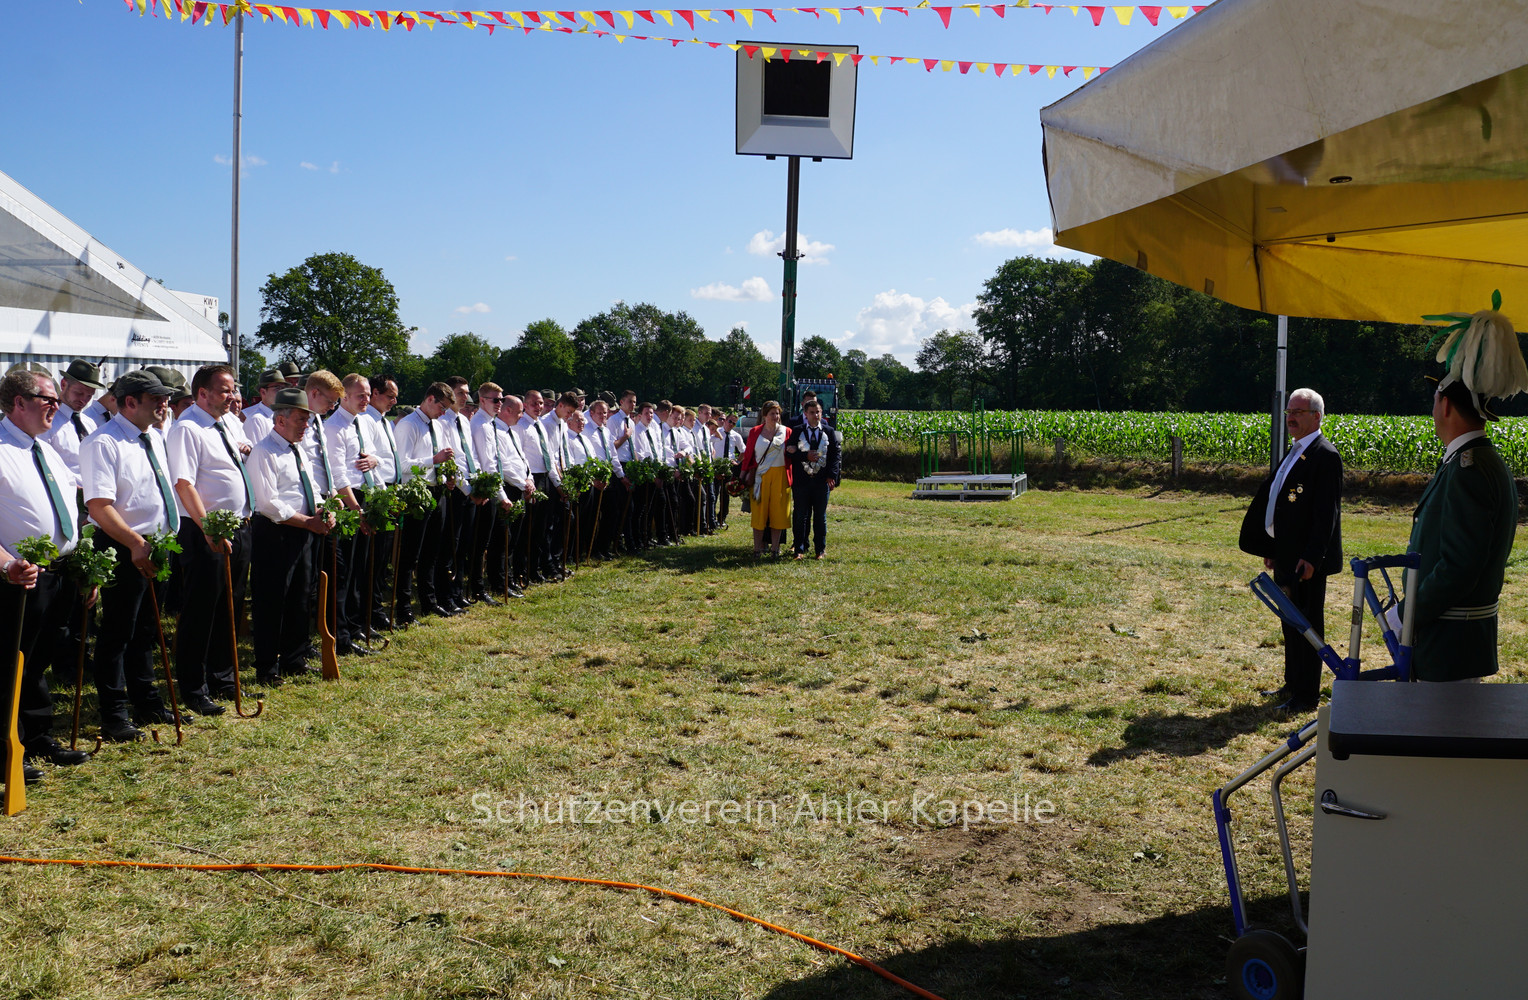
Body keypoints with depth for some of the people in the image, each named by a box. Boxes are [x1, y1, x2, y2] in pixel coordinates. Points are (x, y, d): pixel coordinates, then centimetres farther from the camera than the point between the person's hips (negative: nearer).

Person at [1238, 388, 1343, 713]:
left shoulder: (1325, 456, -14)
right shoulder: (1294, 453, 15)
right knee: (1291, 623, 18)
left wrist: (1311, 557, -22)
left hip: (1306, 561, -10)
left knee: (1307, 625, -2)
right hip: (1286, 557, 10)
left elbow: (1326, 512, -19)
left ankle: (1307, 696, 6)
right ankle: (1293, 685, 29)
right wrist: (1272, 549, 17)